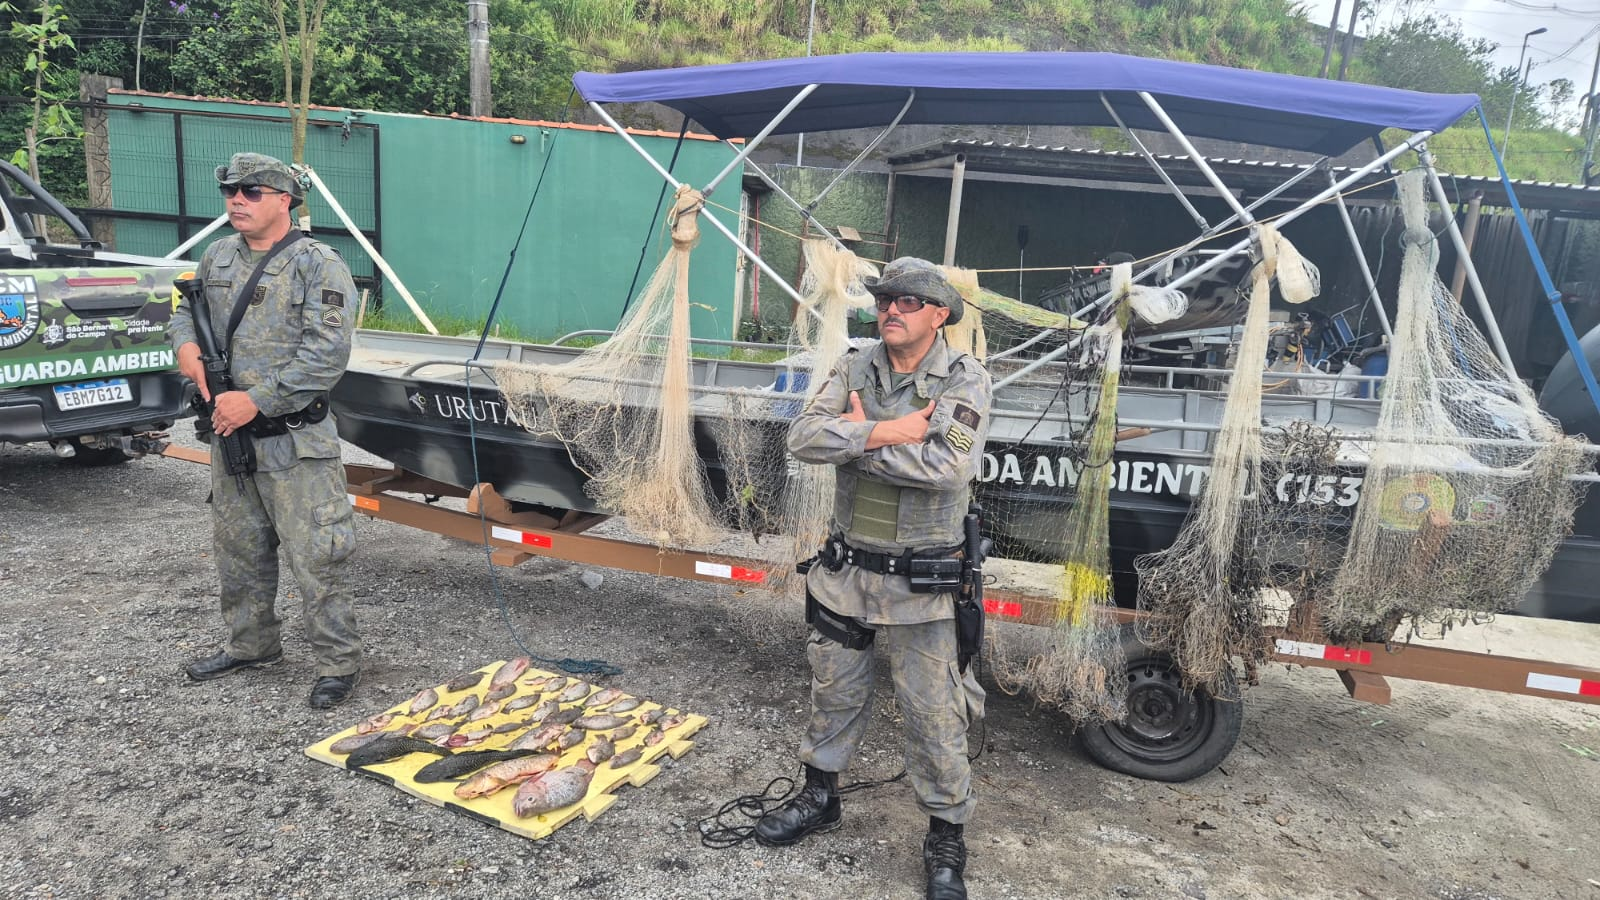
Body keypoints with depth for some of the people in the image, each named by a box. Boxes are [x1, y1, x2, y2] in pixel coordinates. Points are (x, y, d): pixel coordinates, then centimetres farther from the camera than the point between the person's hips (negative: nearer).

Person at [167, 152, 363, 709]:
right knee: (238, 549, 19)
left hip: (295, 441, -8)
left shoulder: (317, 264, -11)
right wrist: (186, 343, 5)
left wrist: (257, 400, -20)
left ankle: (339, 663, 7)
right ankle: (251, 645, 36)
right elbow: (188, 306, 29)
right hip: (231, 434, 8)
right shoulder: (218, 257, 11)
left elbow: (327, 355, -19)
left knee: (316, 558, -5)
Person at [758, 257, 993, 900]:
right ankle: (819, 798, 42)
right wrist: (889, 432, -23)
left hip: (919, 583, -4)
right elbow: (804, 437, -12)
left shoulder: (964, 379, -10)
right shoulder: (854, 369, 2)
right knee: (834, 694, 20)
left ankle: (946, 836, 27)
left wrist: (857, 438, -18)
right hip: (844, 570, 4)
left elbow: (948, 467, -26)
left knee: (934, 716, 6)